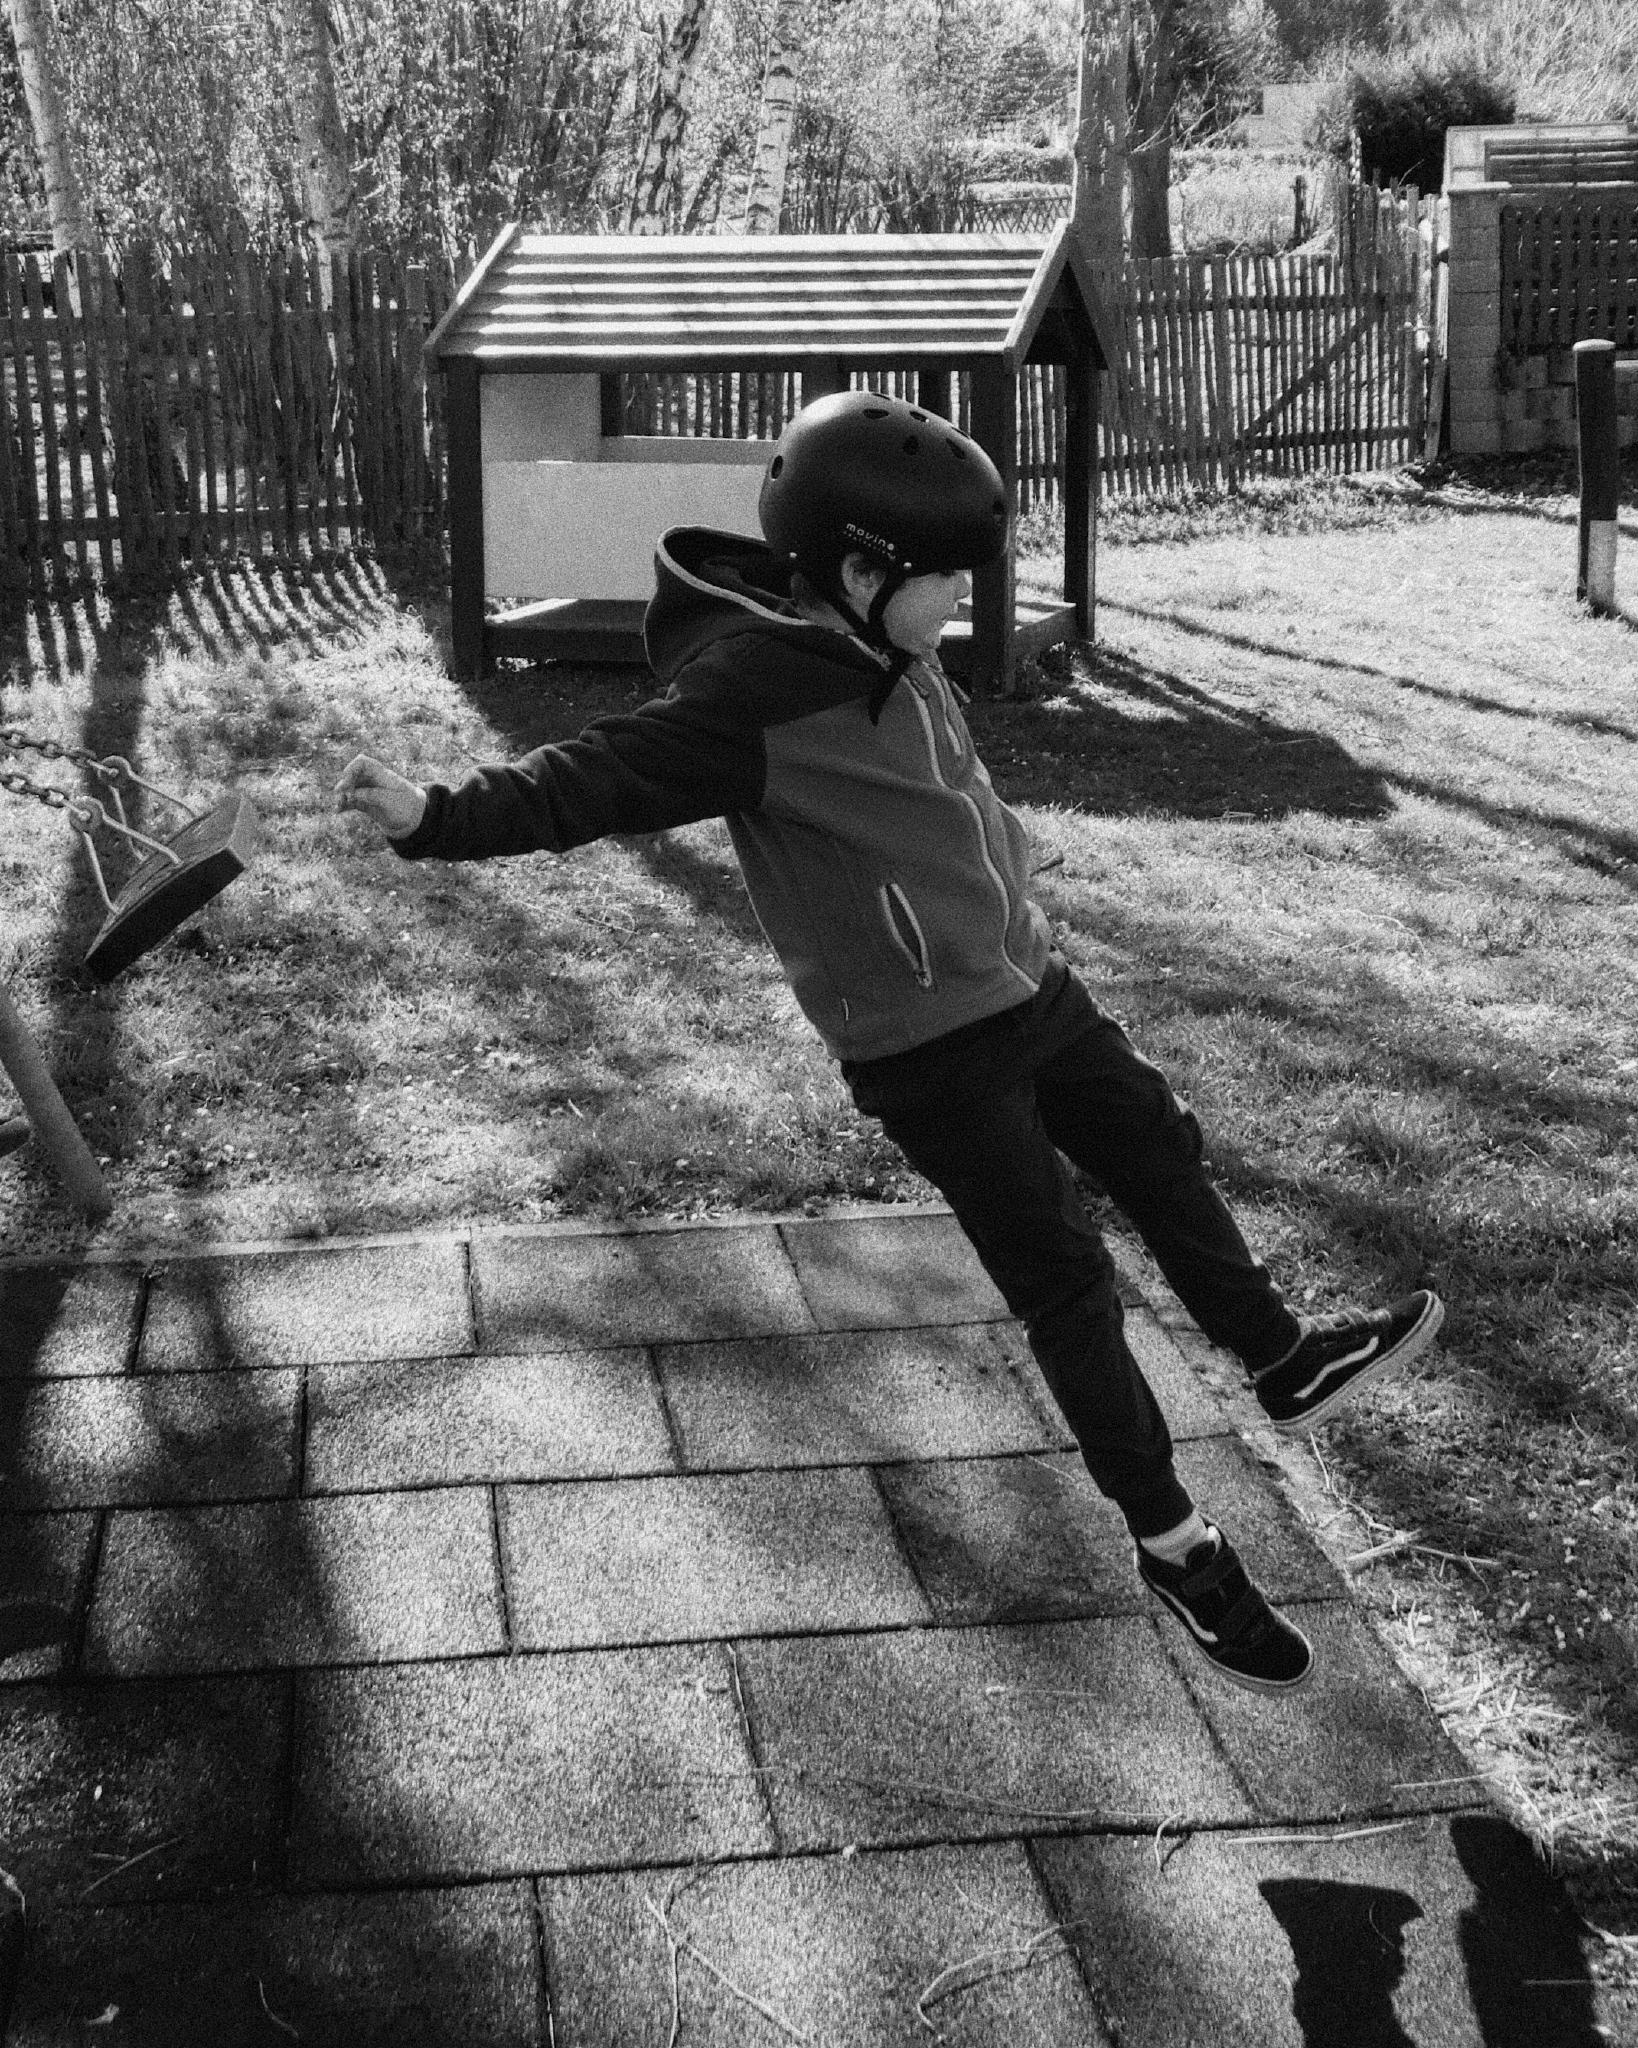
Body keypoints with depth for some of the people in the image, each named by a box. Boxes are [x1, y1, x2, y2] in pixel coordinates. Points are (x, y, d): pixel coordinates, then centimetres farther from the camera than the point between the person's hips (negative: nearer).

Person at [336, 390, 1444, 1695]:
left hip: (1030, 987, 8)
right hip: (931, 1051, -8)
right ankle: (1174, 1545, 16)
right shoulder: (749, 694, -23)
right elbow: (607, 776, -30)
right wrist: (442, 817, -41)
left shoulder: (880, 650, 2)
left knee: (1164, 1155, 18)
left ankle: (1287, 1363, 39)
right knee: (1063, 1280, 1)